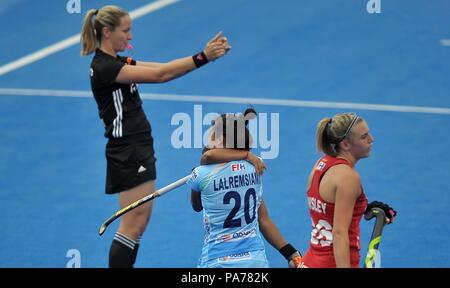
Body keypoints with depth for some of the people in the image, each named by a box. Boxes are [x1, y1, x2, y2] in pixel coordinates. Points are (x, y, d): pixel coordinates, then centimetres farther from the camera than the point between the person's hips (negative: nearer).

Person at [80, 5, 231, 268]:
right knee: (134, 223, -7)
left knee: (138, 222, 11)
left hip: (139, 149, 10)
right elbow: (159, 75, -23)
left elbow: (162, 69, 6)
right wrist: (202, 58, -24)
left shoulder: (117, 63, 13)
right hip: (127, 152, -10)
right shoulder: (104, 67, -18)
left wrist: (207, 55, -5)